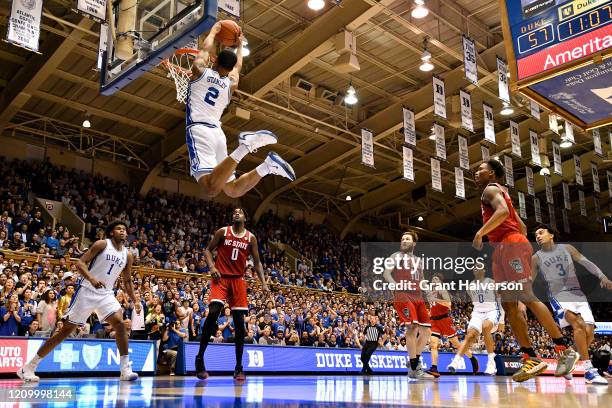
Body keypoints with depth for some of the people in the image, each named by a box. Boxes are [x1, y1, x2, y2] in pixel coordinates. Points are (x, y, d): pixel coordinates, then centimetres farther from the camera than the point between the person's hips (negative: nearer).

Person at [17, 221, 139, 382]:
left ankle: (126, 369, -11)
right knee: (66, 329, -3)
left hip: (106, 294, 5)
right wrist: (92, 279, -29)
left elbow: (127, 281, 18)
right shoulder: (102, 244, -7)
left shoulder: (127, 256, 8)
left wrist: (135, 301, 10)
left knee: (120, 323, -16)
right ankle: (28, 367, 10)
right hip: (87, 291, -4)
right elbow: (80, 262, -12)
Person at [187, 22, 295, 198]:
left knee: (211, 189, -26)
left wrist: (213, 31, 42)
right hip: (217, 134, 5)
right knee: (233, 191, 12)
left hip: (199, 131, -5)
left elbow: (206, 48, 25)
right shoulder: (232, 83, 17)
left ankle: (244, 146, -42)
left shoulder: (200, 70, 5)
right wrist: (239, 45, 54)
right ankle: (267, 165, -12)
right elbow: (237, 66, 39)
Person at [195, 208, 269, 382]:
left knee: (239, 322, 0)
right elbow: (208, 250, 8)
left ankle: (239, 367, 9)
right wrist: (211, 266, -11)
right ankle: (200, 357, -9)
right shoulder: (223, 232, 3)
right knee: (213, 312, -22)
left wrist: (263, 282, -1)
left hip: (238, 280, 2)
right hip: (221, 277, -2)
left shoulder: (251, 238, 7)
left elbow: (257, 262, 10)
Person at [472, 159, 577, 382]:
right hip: (501, 250, 10)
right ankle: (530, 358, 0)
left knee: (527, 298, -15)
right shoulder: (500, 193, 30)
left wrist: (480, 232, -20)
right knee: (509, 305, 2)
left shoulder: (491, 189, 1)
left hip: (510, 244, -10)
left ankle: (564, 350, -12)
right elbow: (522, 226, 29)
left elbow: (503, 211, -22)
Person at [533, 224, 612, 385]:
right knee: (578, 323, -29)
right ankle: (589, 369, -31)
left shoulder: (567, 248, 11)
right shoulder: (536, 258, 5)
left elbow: (586, 263, 6)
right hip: (558, 295, -3)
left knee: (589, 332, -9)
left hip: (577, 293, 3)